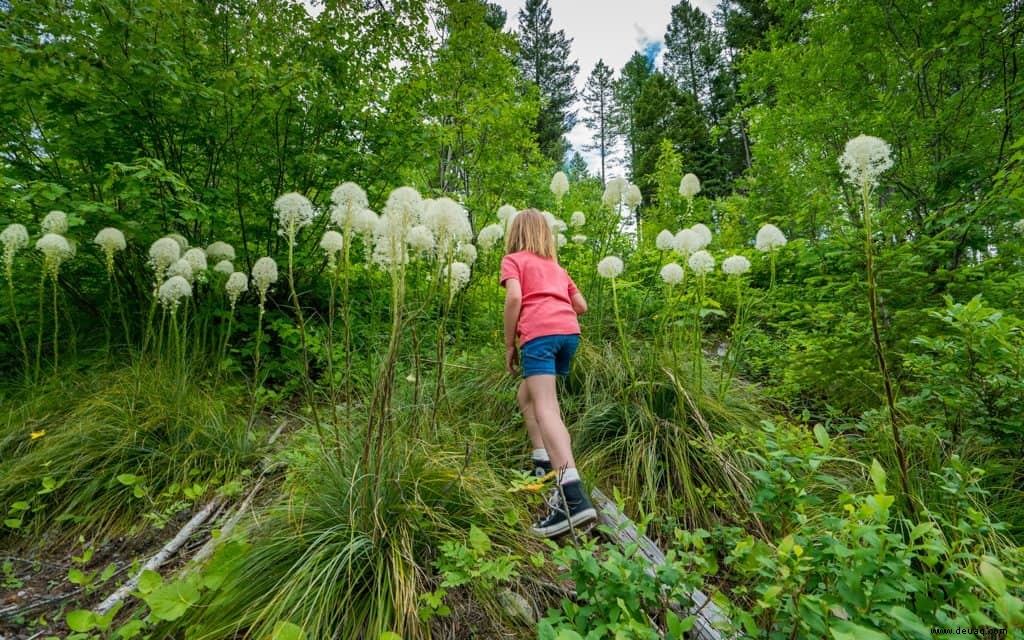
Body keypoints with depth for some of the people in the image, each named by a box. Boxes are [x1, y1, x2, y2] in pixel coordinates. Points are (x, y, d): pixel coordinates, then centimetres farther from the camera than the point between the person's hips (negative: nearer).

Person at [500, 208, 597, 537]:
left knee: (545, 408, -16)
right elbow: (581, 306, 24)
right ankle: (542, 466, 20)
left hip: (539, 332, -6)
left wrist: (509, 345, 1)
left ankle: (573, 497, -30)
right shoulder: (556, 267, 30)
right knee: (527, 396, 23)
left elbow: (514, 297, -4)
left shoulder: (513, 259, 14)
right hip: (570, 332, 7)